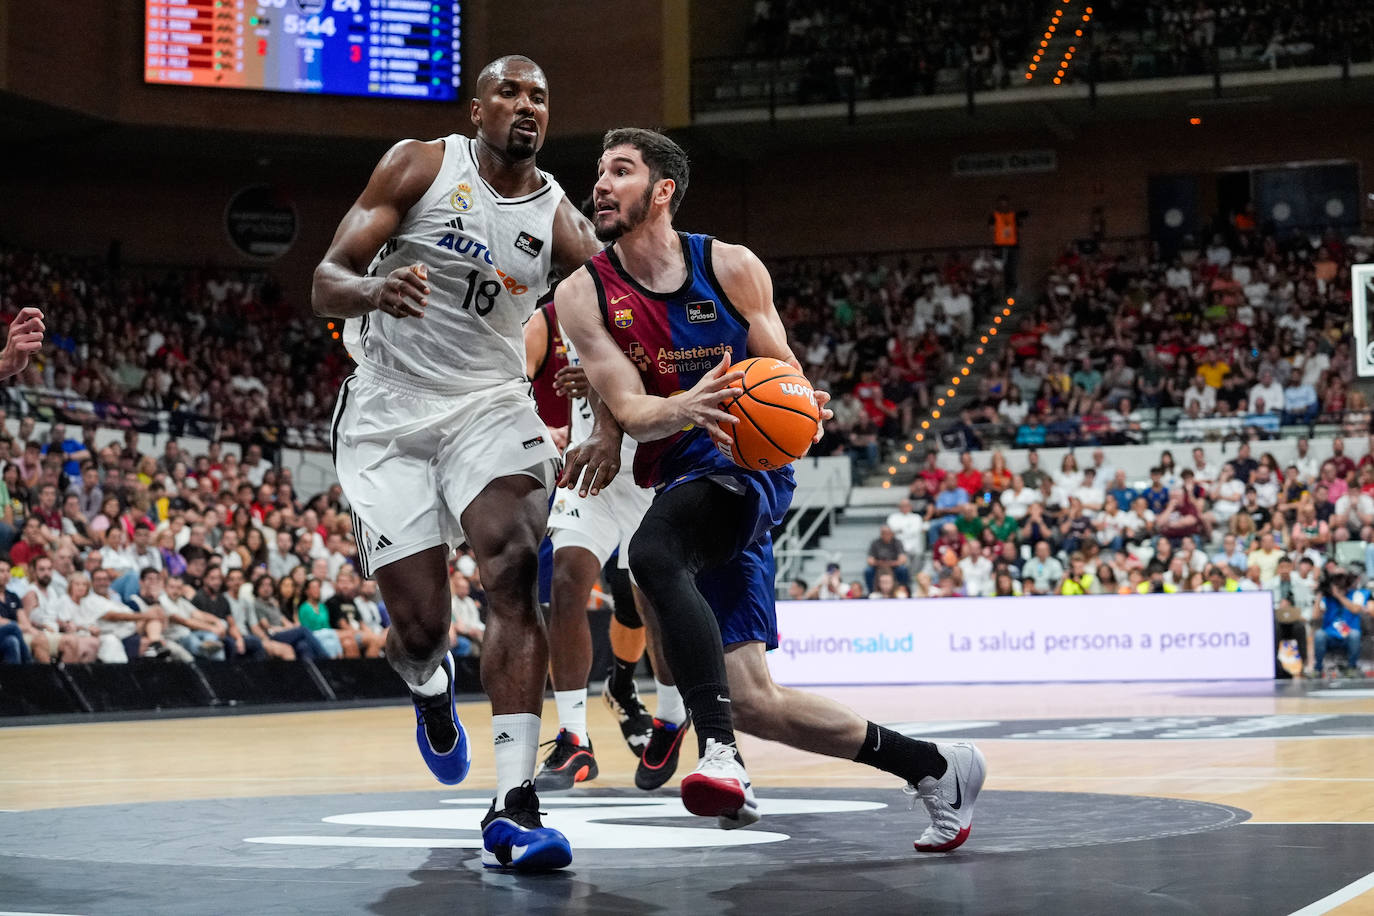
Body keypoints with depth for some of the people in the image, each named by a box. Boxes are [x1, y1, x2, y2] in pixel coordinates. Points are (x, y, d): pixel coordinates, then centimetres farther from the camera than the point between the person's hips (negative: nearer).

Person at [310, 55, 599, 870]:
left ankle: (516, 806, -31)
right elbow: (326, 284, -8)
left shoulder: (559, 219, 1)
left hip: (489, 404, 1)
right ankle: (430, 683, 39)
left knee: (515, 571, -26)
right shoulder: (420, 165, -4)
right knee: (420, 626, -4)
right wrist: (376, 290, -32)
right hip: (388, 414, -1)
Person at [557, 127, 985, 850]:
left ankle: (717, 750, -39)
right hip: (681, 485, 4)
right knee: (753, 702, 1)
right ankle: (935, 768, 16)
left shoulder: (731, 268, -3)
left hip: (747, 472, -4)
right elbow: (630, 411, -9)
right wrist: (688, 406, -31)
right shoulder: (584, 295, 1)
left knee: (650, 552, -37)